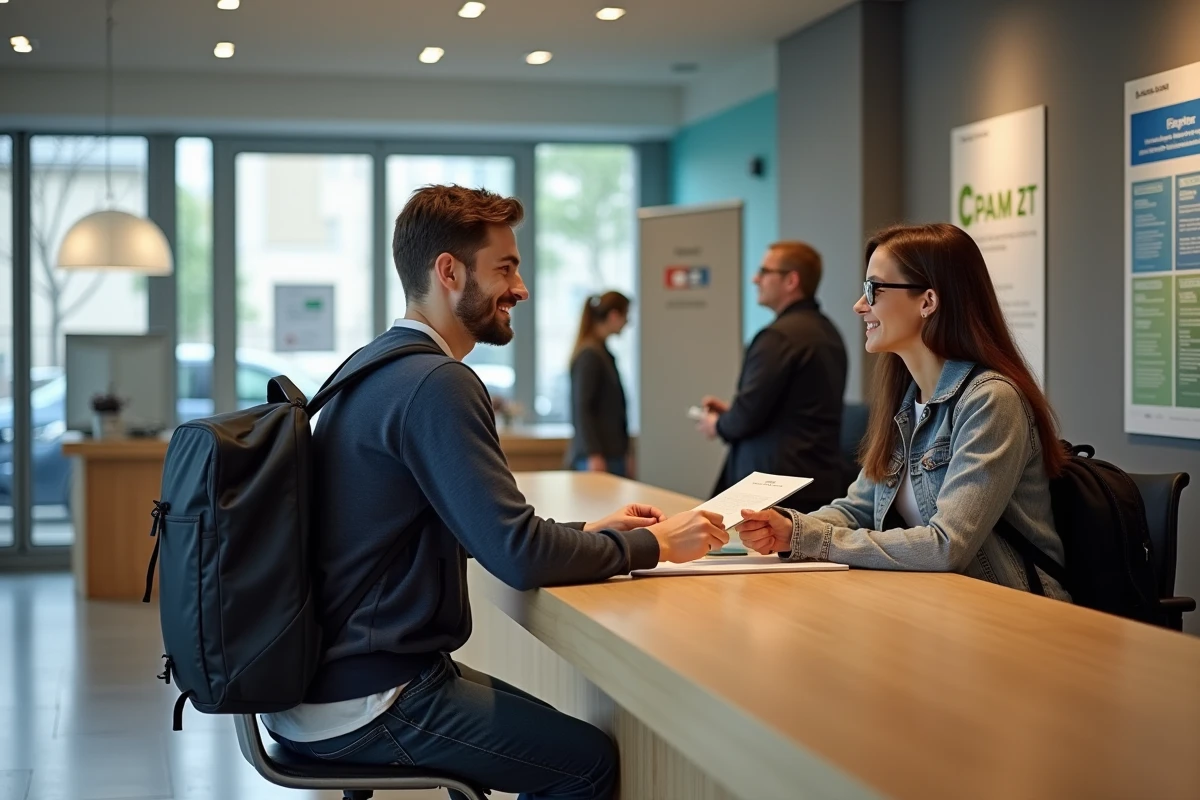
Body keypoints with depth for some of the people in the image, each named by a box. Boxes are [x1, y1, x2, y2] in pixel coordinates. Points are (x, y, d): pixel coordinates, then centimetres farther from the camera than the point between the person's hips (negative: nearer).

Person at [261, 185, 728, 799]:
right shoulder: (437, 384, -20)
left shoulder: (374, 364, 11)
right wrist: (653, 544, -9)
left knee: (556, 735, 20)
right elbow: (519, 555, -23)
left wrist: (588, 531, 10)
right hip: (360, 706, -10)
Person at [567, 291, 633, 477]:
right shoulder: (589, 355, -11)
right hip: (599, 455, -9)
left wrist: (624, 456, 22)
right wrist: (594, 455, -20)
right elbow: (582, 408, -15)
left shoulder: (602, 352, 16)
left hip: (612, 453, 9)